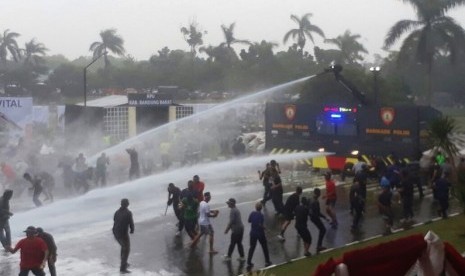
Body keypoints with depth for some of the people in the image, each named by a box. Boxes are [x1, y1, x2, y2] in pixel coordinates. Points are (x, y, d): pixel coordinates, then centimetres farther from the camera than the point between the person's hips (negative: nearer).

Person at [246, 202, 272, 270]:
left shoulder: (252, 213, -5)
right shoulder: (261, 215, -21)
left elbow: (249, 221, 8)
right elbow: (261, 225, -27)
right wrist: (264, 227, -9)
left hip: (253, 233, 5)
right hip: (260, 234, -4)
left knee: (252, 248, 13)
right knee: (265, 247, 14)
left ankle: (249, 263, 11)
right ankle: (267, 262, 23)